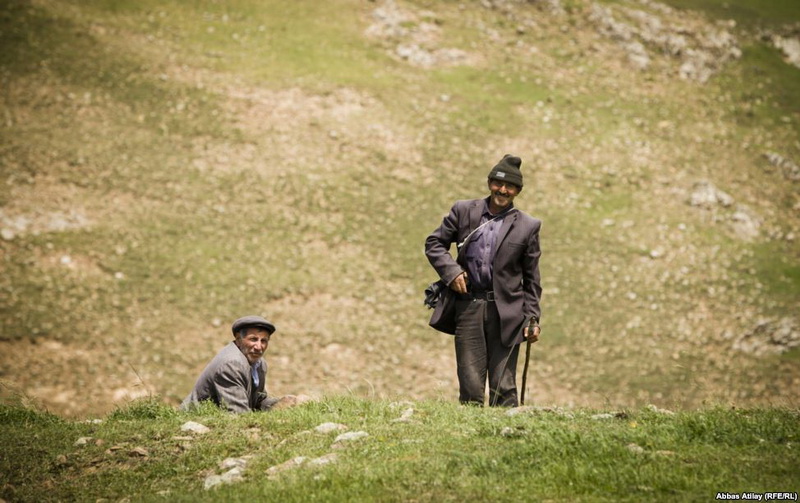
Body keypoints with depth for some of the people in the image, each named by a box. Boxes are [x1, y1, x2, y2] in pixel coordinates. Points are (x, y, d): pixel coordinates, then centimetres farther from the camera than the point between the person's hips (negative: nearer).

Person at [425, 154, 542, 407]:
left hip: (506, 312, -1)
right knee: (470, 386, 1)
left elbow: (531, 277, 8)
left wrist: (533, 319, 3)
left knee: (503, 389, 0)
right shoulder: (463, 211, 7)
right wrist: (451, 271, -6)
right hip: (468, 306, 1)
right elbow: (434, 243, 12)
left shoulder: (527, 227, 5)